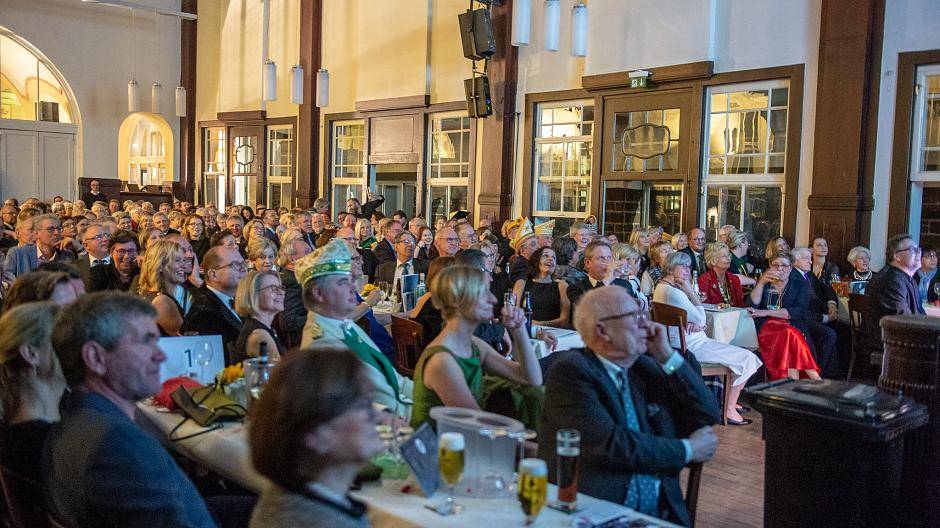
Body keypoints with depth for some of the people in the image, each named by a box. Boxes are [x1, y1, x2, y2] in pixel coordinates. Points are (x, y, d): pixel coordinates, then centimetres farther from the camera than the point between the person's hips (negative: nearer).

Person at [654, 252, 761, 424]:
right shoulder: (673, 292, -23)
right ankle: (729, 410, 4)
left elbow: (693, 315, 12)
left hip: (684, 343, 11)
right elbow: (701, 319, -17)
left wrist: (697, 324, -11)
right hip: (693, 346, -11)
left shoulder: (662, 287, 10)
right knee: (747, 358, -5)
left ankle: (729, 401, 30)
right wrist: (689, 290, -13)